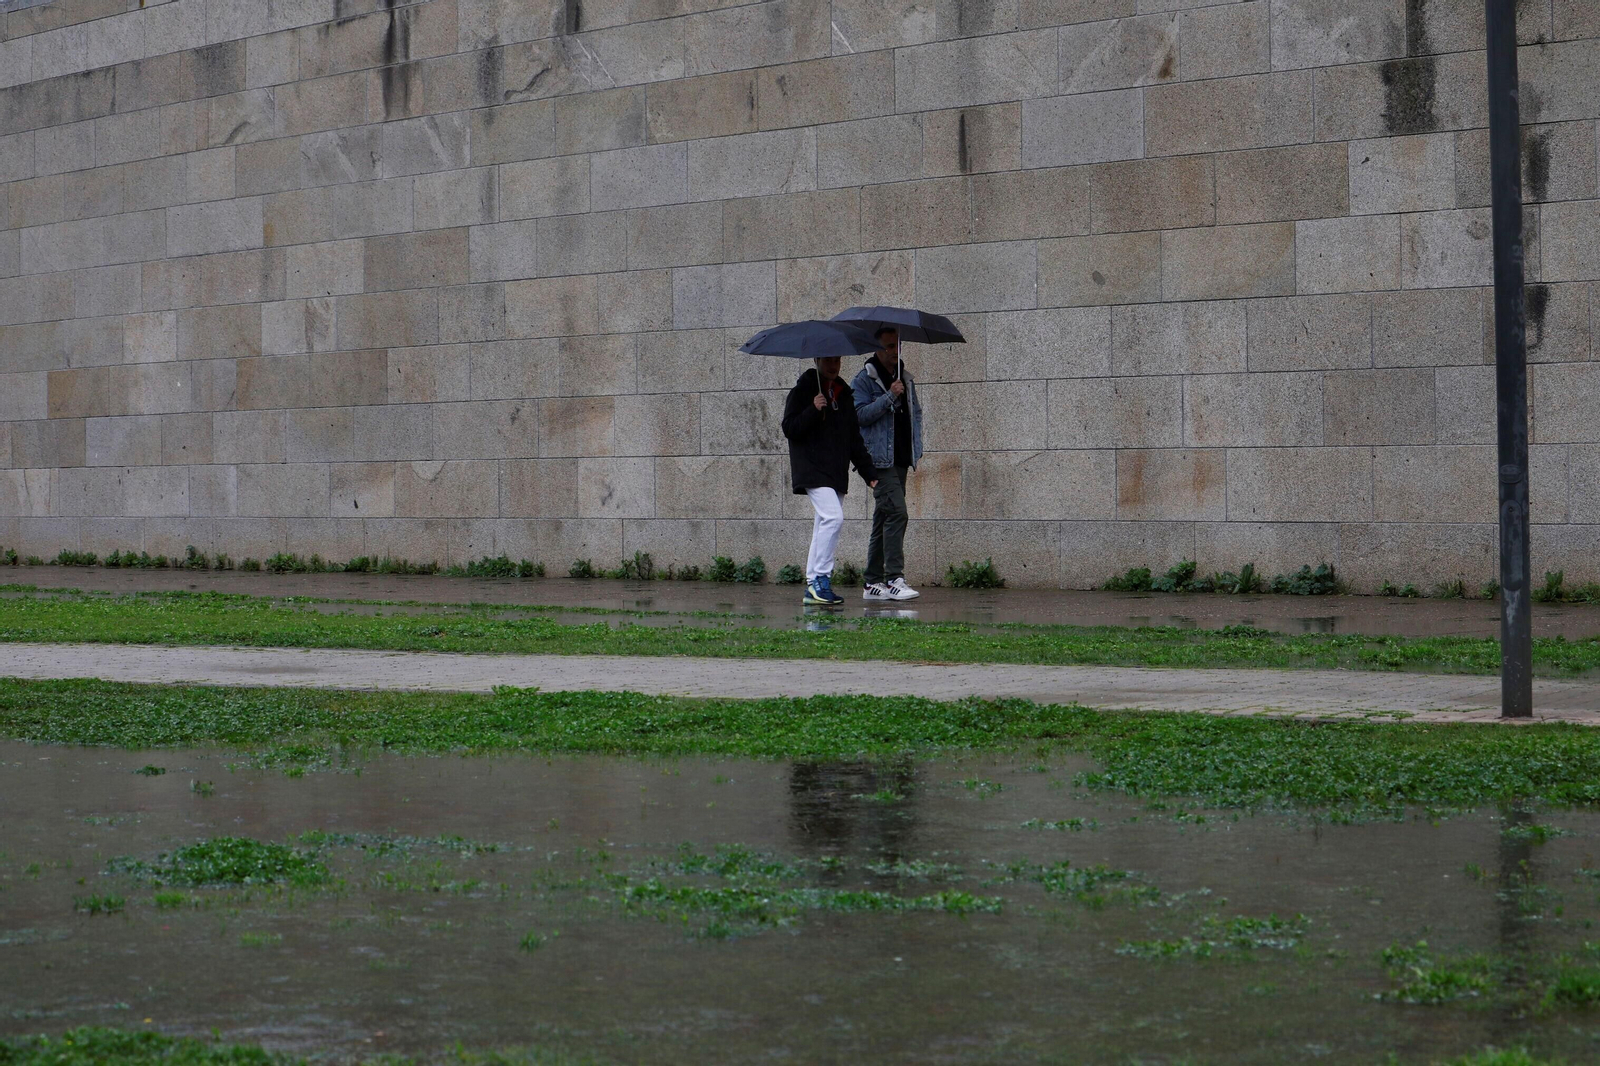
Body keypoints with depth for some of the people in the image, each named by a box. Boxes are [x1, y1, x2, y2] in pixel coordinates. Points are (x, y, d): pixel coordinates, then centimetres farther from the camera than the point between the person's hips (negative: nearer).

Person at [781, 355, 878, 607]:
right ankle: (821, 579, -18)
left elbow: (854, 439, 21)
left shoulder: (844, 395, 17)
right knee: (833, 517, -21)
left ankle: (814, 587, 10)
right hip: (812, 470, -7)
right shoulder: (803, 391, -2)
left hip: (836, 472, 7)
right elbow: (789, 428, -9)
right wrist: (813, 410, -22)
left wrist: (869, 473, 17)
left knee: (824, 526, 6)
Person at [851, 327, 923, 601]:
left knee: (884, 518, 10)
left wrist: (916, 447, 14)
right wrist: (889, 396, -21)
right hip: (880, 459, -8)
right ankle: (894, 579, -22)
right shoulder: (865, 379, -4)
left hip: (901, 458, 8)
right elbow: (860, 413, -14)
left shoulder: (906, 378, 18)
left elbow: (916, 411, 25)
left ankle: (873, 583, 14)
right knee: (896, 512, -19)